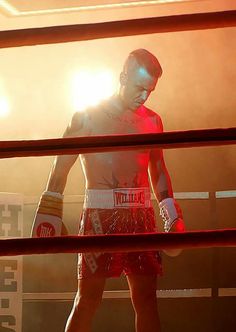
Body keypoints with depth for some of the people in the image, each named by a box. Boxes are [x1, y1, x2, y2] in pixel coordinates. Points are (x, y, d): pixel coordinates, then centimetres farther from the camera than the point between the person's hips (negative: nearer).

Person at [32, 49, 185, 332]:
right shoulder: (88, 117, -1)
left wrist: (172, 217, 16)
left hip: (141, 217, 4)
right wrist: (48, 217, -9)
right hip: (99, 215, -4)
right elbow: (60, 169, -2)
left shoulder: (152, 121, 11)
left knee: (146, 298, 5)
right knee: (88, 298, -3)